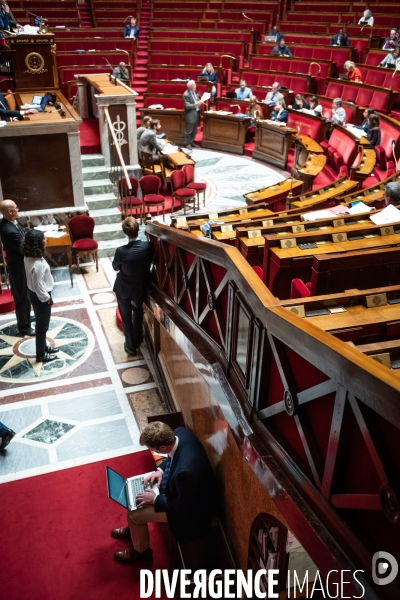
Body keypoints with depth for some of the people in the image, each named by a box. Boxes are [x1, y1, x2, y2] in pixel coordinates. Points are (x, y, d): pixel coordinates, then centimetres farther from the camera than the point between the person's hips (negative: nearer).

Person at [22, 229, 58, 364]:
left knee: (41, 324, 25)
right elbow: (39, 286, -27)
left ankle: (43, 347, 43)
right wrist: (46, 298, -12)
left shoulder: (28, 257, -5)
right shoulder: (37, 264, -34)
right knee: (42, 326, 9)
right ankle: (41, 355, 26)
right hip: (40, 297, -9)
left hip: (33, 293, 9)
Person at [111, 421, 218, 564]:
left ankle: (141, 551, 26)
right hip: (181, 487, 8)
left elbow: (183, 506, -26)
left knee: (134, 514, -3)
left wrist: (155, 499, -17)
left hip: (191, 506, -8)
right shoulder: (180, 432, -20)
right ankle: (133, 529, 41)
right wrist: (161, 470, -8)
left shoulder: (185, 471, -43)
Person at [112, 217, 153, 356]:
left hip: (124, 288, -3)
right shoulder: (148, 246, -21)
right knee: (138, 313, 29)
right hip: (142, 287, 3)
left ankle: (131, 346, 30)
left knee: (126, 317, 18)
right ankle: (137, 341, 45)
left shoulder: (121, 251, -28)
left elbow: (115, 267, -7)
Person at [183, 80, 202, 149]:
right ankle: (187, 143, 15)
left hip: (196, 113, 8)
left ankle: (191, 142, 28)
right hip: (190, 115, -8)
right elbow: (187, 106, -22)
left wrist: (199, 102, -1)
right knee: (189, 130, 2)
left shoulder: (194, 92, 7)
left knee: (194, 130, 15)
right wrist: (196, 104, -26)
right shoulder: (186, 95, -19)